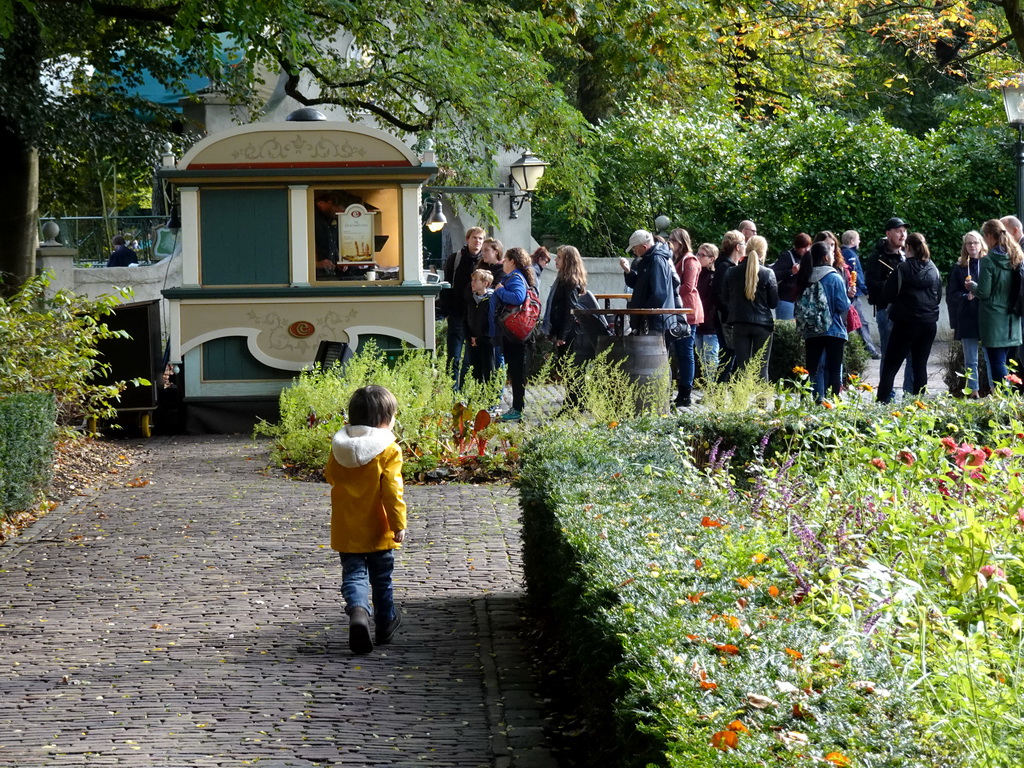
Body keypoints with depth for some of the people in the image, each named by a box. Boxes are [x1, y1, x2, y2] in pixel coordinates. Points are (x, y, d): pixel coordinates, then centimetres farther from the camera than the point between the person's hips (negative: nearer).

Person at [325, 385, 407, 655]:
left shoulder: (338, 446, -1)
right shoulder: (388, 450, -15)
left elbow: (330, 476, 12)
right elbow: (392, 491, -18)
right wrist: (399, 524, -14)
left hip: (346, 530, 2)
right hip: (377, 531, -2)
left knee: (353, 573, 3)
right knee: (381, 577, 15)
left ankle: (358, 611, -24)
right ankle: (385, 623, 28)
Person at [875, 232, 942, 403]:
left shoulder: (902, 269, -10)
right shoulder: (934, 270, 4)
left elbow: (887, 296, -9)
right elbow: (939, 297, 14)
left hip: (906, 323, -4)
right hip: (929, 323, 4)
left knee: (890, 365, 0)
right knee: (920, 365, 10)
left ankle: (882, 401, -8)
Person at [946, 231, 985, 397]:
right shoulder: (959, 268, 8)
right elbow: (951, 294, 6)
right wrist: (967, 296, -11)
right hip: (967, 319, 1)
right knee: (970, 360, 3)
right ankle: (973, 391, 8)